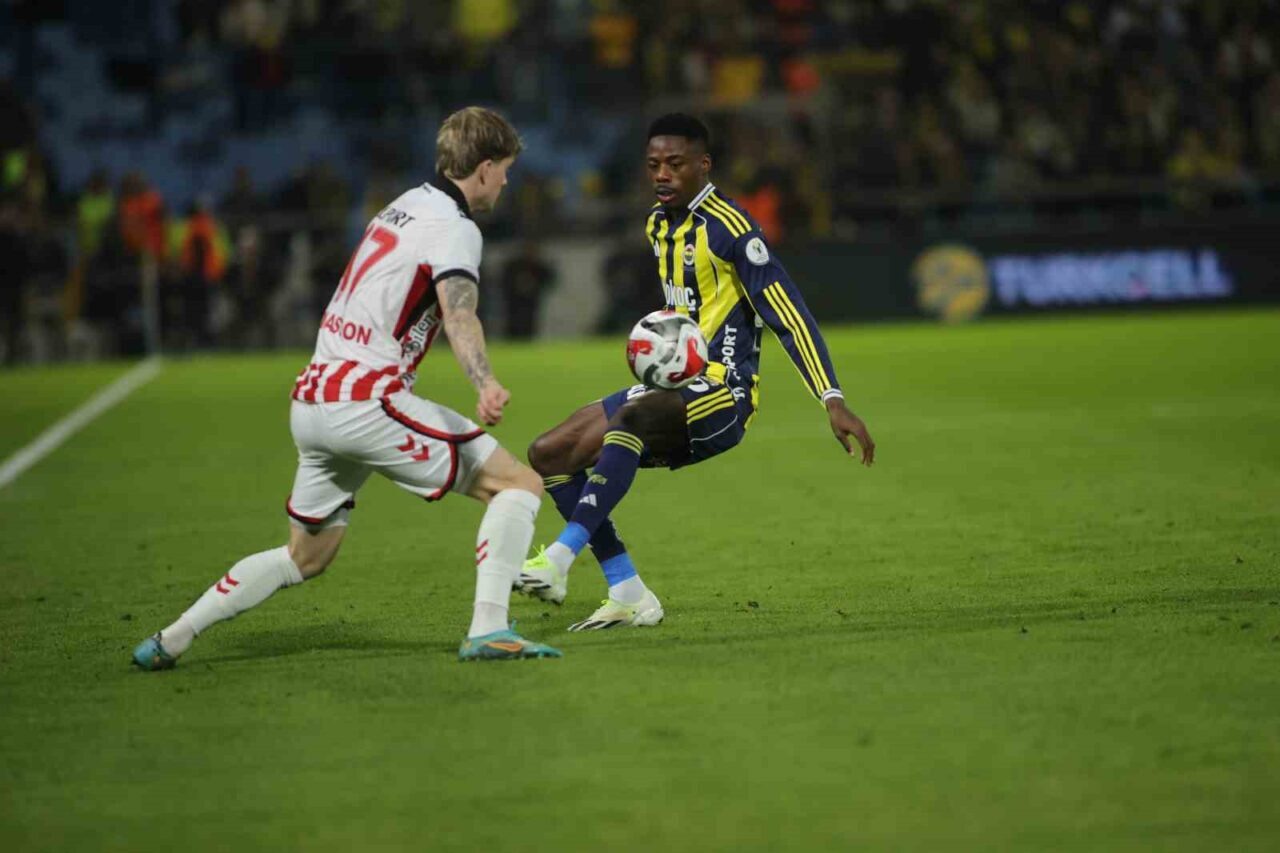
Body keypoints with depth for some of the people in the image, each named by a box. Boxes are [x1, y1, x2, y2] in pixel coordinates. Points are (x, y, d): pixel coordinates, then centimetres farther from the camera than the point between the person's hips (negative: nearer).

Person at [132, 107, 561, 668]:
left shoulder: (406, 206, 18)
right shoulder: (454, 227, -8)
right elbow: (458, 311, -28)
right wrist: (485, 384, -45)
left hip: (312, 401, 9)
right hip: (366, 400, -9)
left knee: (306, 557, 21)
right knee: (518, 485, -4)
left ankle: (169, 640, 18)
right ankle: (487, 631, -16)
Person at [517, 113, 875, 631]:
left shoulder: (729, 228, -13)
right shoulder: (659, 225, 13)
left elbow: (787, 314, -17)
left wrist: (832, 400, -24)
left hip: (723, 394, -9)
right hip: (675, 391, 9)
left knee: (630, 419, -38)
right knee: (548, 454, 1)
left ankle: (559, 559, -41)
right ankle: (630, 597, -2)